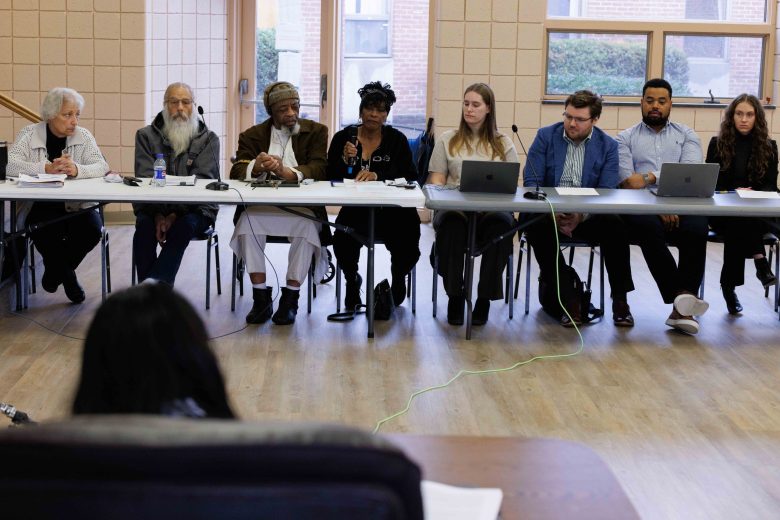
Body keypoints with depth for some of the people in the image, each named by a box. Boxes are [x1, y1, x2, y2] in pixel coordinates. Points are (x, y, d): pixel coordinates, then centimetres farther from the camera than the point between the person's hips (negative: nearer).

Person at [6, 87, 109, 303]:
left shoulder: (83, 136, 5)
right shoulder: (29, 135, 0)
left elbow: (101, 166, -8)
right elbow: (9, 165, -14)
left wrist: (76, 170, -29)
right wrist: (47, 168, -26)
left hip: (76, 206, 2)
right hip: (40, 206, -2)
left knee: (93, 229, -26)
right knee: (42, 231, -32)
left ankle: (55, 271, 7)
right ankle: (67, 277, 2)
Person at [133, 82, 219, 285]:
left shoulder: (208, 139, 4)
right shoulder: (146, 136, 8)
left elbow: (203, 181, -9)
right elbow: (145, 179, -4)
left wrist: (175, 215, -22)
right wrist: (158, 215, -20)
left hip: (195, 209, -1)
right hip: (154, 208, 1)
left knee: (184, 227, -34)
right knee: (144, 227, -31)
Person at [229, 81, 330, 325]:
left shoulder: (316, 131, 9)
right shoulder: (253, 135, 11)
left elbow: (319, 169, -7)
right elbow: (237, 172, -2)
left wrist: (287, 173, -27)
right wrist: (257, 167, -27)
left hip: (303, 207, -1)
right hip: (262, 206, 1)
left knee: (308, 224, -33)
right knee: (248, 220, -31)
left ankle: (290, 298, -21)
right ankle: (260, 297, -22)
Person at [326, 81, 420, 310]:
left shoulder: (397, 140, 4)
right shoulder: (343, 137, 6)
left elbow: (410, 177, -5)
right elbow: (331, 179, 4)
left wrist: (377, 176, -20)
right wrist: (345, 160, -15)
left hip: (391, 211, 0)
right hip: (355, 209, 0)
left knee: (407, 247, -25)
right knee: (343, 244, -31)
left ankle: (398, 279, 16)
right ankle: (352, 280, 6)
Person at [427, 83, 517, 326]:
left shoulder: (504, 144, 15)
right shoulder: (447, 140, 16)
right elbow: (436, 181, 10)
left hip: (492, 209, 0)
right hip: (454, 208, 0)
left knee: (501, 224, -36)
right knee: (452, 224, -37)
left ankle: (484, 298, -23)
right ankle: (454, 295, -22)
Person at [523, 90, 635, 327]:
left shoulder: (608, 146, 3)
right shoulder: (545, 137, 2)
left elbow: (607, 192, -6)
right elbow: (531, 182, -5)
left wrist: (581, 216, -26)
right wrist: (552, 212, -22)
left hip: (588, 216, 1)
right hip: (548, 211, 0)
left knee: (615, 227, -29)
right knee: (538, 228, -34)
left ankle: (620, 301, -17)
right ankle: (569, 300, -26)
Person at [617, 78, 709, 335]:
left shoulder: (687, 136, 19)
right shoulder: (626, 138, 16)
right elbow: (628, 182, 0)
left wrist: (650, 177, -15)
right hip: (642, 207, -1)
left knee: (697, 229, -32)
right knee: (649, 228, -36)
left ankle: (681, 308, -35)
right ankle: (682, 297, -37)